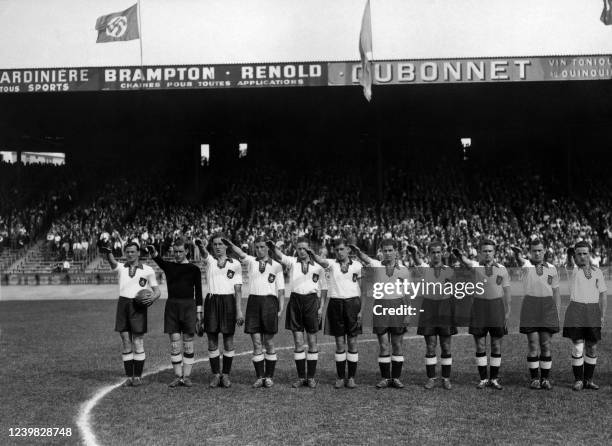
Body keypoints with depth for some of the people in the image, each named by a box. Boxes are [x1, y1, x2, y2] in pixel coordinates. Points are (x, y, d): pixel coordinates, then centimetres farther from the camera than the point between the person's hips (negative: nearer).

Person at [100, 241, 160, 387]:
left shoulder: (148, 270, 6)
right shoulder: (121, 268, 10)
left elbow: (157, 291, 5)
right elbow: (112, 262, -15)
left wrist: (152, 297, -19)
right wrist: (108, 253, -38)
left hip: (138, 305, -2)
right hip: (123, 304, 2)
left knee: (138, 343, -1)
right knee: (126, 344, 4)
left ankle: (138, 376, 10)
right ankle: (129, 377, 10)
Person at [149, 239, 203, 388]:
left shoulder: (194, 269, 5)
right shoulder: (168, 266, 8)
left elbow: (198, 291, 6)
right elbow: (158, 259, -14)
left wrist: (199, 312, 1)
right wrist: (153, 252, -37)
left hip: (188, 306, -1)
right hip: (172, 305, 1)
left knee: (188, 343, 1)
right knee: (175, 343, 1)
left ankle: (186, 376, 7)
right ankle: (177, 377, 8)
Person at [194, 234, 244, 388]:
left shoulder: (235, 264, 6)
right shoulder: (209, 260, 7)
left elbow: (238, 289, 4)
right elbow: (203, 253, -17)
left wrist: (239, 310, -3)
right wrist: (200, 246, -42)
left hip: (228, 301, -1)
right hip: (212, 300, 1)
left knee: (228, 340, 3)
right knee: (212, 341, 3)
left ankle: (226, 374, 13)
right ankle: (215, 374, 13)